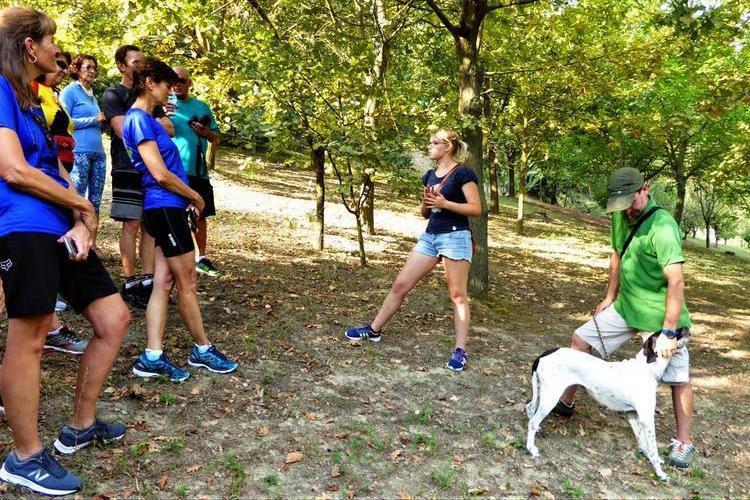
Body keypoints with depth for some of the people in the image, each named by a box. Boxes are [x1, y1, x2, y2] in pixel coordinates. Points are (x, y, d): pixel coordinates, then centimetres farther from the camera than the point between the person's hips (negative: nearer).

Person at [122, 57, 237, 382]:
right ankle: (202, 350, 16)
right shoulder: (139, 119, -13)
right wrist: (196, 197, -6)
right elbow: (161, 175, -18)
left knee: (164, 283, 7)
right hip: (166, 208, -10)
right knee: (187, 283, 2)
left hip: (168, 208, 10)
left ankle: (152, 357, 9)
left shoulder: (147, 118, 17)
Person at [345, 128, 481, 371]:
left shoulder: (463, 173, -7)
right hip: (430, 236, 7)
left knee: (457, 295, -2)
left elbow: (476, 209, -12)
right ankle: (374, 330, 18)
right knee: (400, 284, 7)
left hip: (455, 237, -7)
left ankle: (460, 350, 5)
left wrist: (444, 203, -19)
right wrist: (426, 202, -2)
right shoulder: (430, 175, 14)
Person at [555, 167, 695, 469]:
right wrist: (610, 297, 14)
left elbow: (676, 281, -29)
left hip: (660, 315, -7)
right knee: (579, 339, 7)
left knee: (678, 378, 1)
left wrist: (668, 332, -30)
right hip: (626, 307, 7)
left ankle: (683, 442, 20)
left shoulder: (662, 226, -25)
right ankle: (565, 402, 22)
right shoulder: (621, 217, -1)